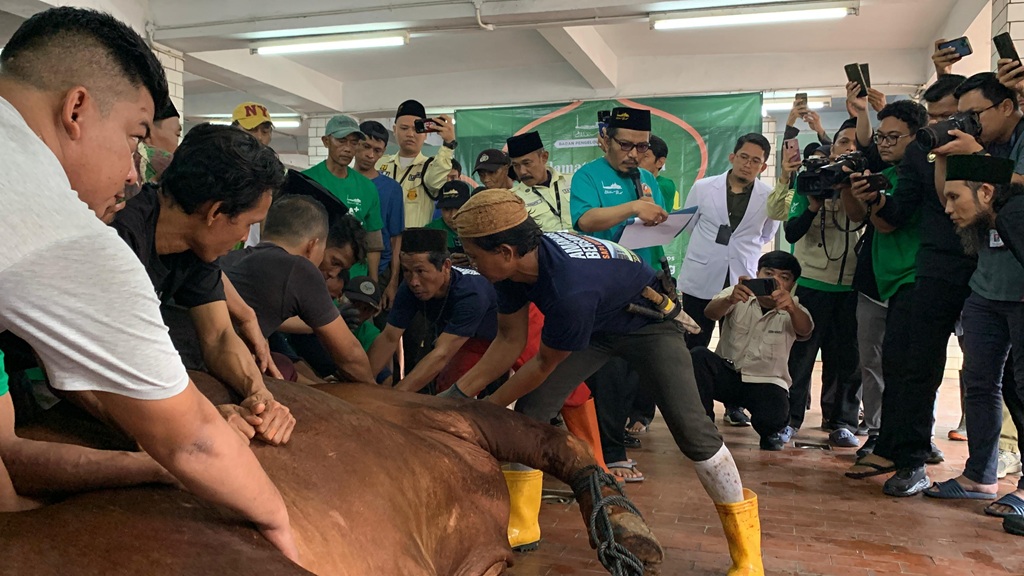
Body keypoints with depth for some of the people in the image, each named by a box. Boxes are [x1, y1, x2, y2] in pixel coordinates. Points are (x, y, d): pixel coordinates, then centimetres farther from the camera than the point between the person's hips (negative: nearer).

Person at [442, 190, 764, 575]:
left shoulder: (570, 291, -44)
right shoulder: (514, 267, -21)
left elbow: (544, 365, -27)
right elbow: (509, 341, -7)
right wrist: (458, 394, -12)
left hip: (649, 322, -7)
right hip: (595, 324, 7)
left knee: (689, 427, -17)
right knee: (528, 412, -5)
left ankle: (745, 539, 3)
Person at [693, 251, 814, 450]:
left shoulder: (793, 309, -2)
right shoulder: (738, 295, -3)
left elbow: (805, 331, -26)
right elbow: (710, 313, -24)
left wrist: (791, 308, -49)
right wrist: (730, 300, -48)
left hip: (766, 383, -1)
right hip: (726, 373, 1)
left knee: (773, 417, -32)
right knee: (698, 356, -29)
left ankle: (770, 433, 9)